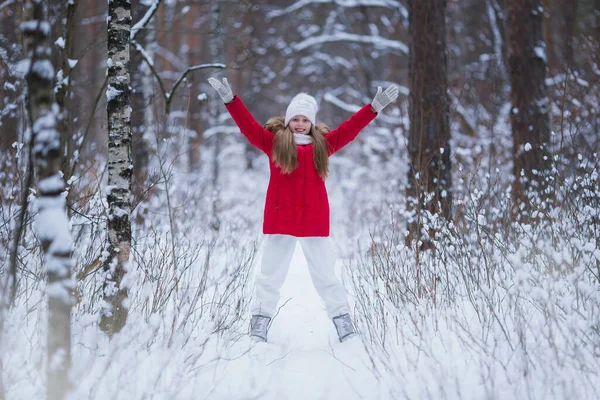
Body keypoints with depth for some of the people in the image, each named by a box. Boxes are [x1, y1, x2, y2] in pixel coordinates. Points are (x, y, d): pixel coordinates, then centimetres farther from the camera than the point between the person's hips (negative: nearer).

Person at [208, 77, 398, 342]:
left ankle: (343, 321, 14)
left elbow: (349, 129, 7)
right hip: (280, 220, -1)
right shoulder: (274, 142, 4)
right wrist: (230, 99, -13)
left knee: (325, 274, 8)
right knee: (271, 274, 5)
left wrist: (375, 107, 1)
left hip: (314, 221, 1)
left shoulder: (322, 144, 9)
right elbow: (249, 126, -3)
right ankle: (260, 321, 10)